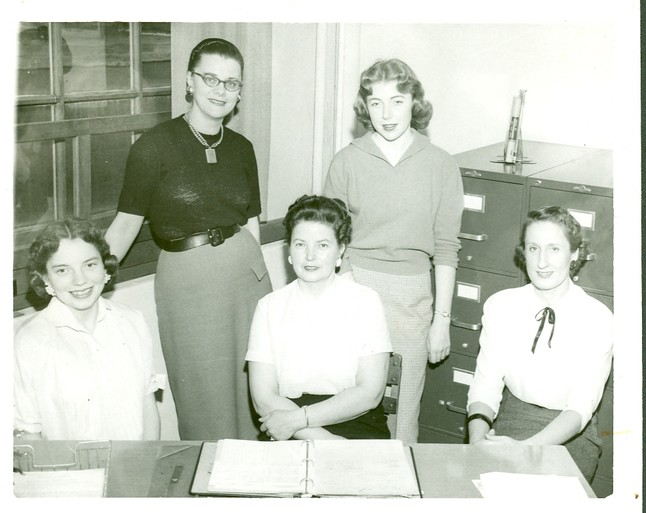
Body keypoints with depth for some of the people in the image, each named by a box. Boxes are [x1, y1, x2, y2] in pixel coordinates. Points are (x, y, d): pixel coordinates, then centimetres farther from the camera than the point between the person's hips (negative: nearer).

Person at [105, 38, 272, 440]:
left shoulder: (241, 148, 7)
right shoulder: (156, 145, -8)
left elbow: (252, 222, 12)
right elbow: (127, 223, -8)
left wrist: (259, 277, 10)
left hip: (247, 271, 4)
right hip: (187, 279, -4)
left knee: (252, 390, 13)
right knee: (205, 400, 7)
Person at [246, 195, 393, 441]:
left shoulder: (365, 301, 2)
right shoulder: (269, 307, 5)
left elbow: (369, 393, -4)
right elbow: (264, 398, -2)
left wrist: (299, 418, -13)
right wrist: (323, 440, -16)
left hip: (356, 422, 0)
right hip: (289, 432, 0)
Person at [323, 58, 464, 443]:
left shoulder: (441, 166, 0)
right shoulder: (347, 162, 0)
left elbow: (445, 250, 2)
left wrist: (442, 320, 1)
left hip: (411, 296, 0)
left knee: (403, 410, 7)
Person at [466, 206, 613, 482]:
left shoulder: (598, 318, -8)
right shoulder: (500, 306, 1)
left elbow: (581, 407, -14)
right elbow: (485, 386, -3)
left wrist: (526, 448, -30)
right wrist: (478, 438, -23)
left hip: (570, 435, -2)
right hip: (510, 421, 2)